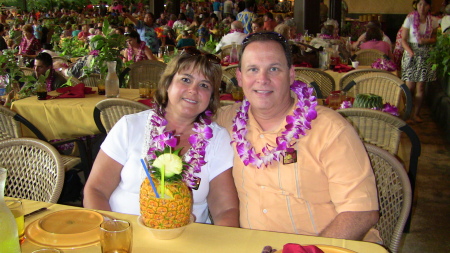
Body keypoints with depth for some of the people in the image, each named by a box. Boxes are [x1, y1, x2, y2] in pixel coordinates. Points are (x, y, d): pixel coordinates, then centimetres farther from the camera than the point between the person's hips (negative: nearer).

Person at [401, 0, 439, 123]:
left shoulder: (433, 21, 4)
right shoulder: (410, 19, -3)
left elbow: (434, 39, 12)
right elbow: (403, 40, -5)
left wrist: (426, 40, -11)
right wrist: (409, 51, -22)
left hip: (426, 55, 2)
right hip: (411, 54, -2)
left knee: (420, 87, 3)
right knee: (410, 86, -4)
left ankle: (416, 114, 14)